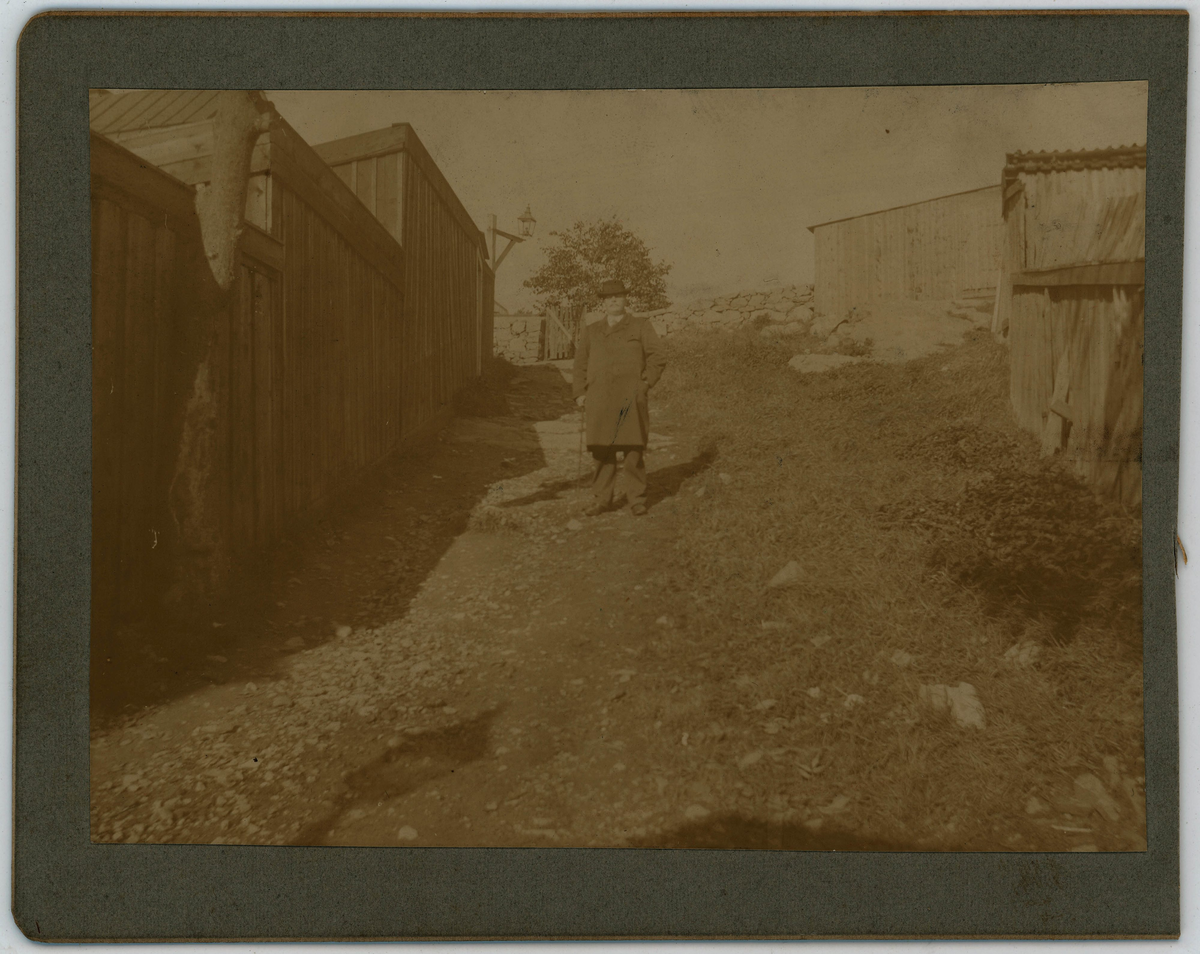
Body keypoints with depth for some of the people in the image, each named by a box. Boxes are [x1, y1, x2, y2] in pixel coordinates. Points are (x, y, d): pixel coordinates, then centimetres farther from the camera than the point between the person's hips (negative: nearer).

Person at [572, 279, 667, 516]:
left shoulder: (641, 326, 12)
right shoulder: (590, 331, 19)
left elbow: (657, 358, 6)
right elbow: (580, 363, 19)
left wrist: (646, 383, -7)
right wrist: (580, 393, 7)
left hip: (631, 398, -2)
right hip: (599, 399, 2)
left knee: (634, 450, -4)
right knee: (601, 451, 0)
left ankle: (637, 499, 4)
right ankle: (601, 499, 8)